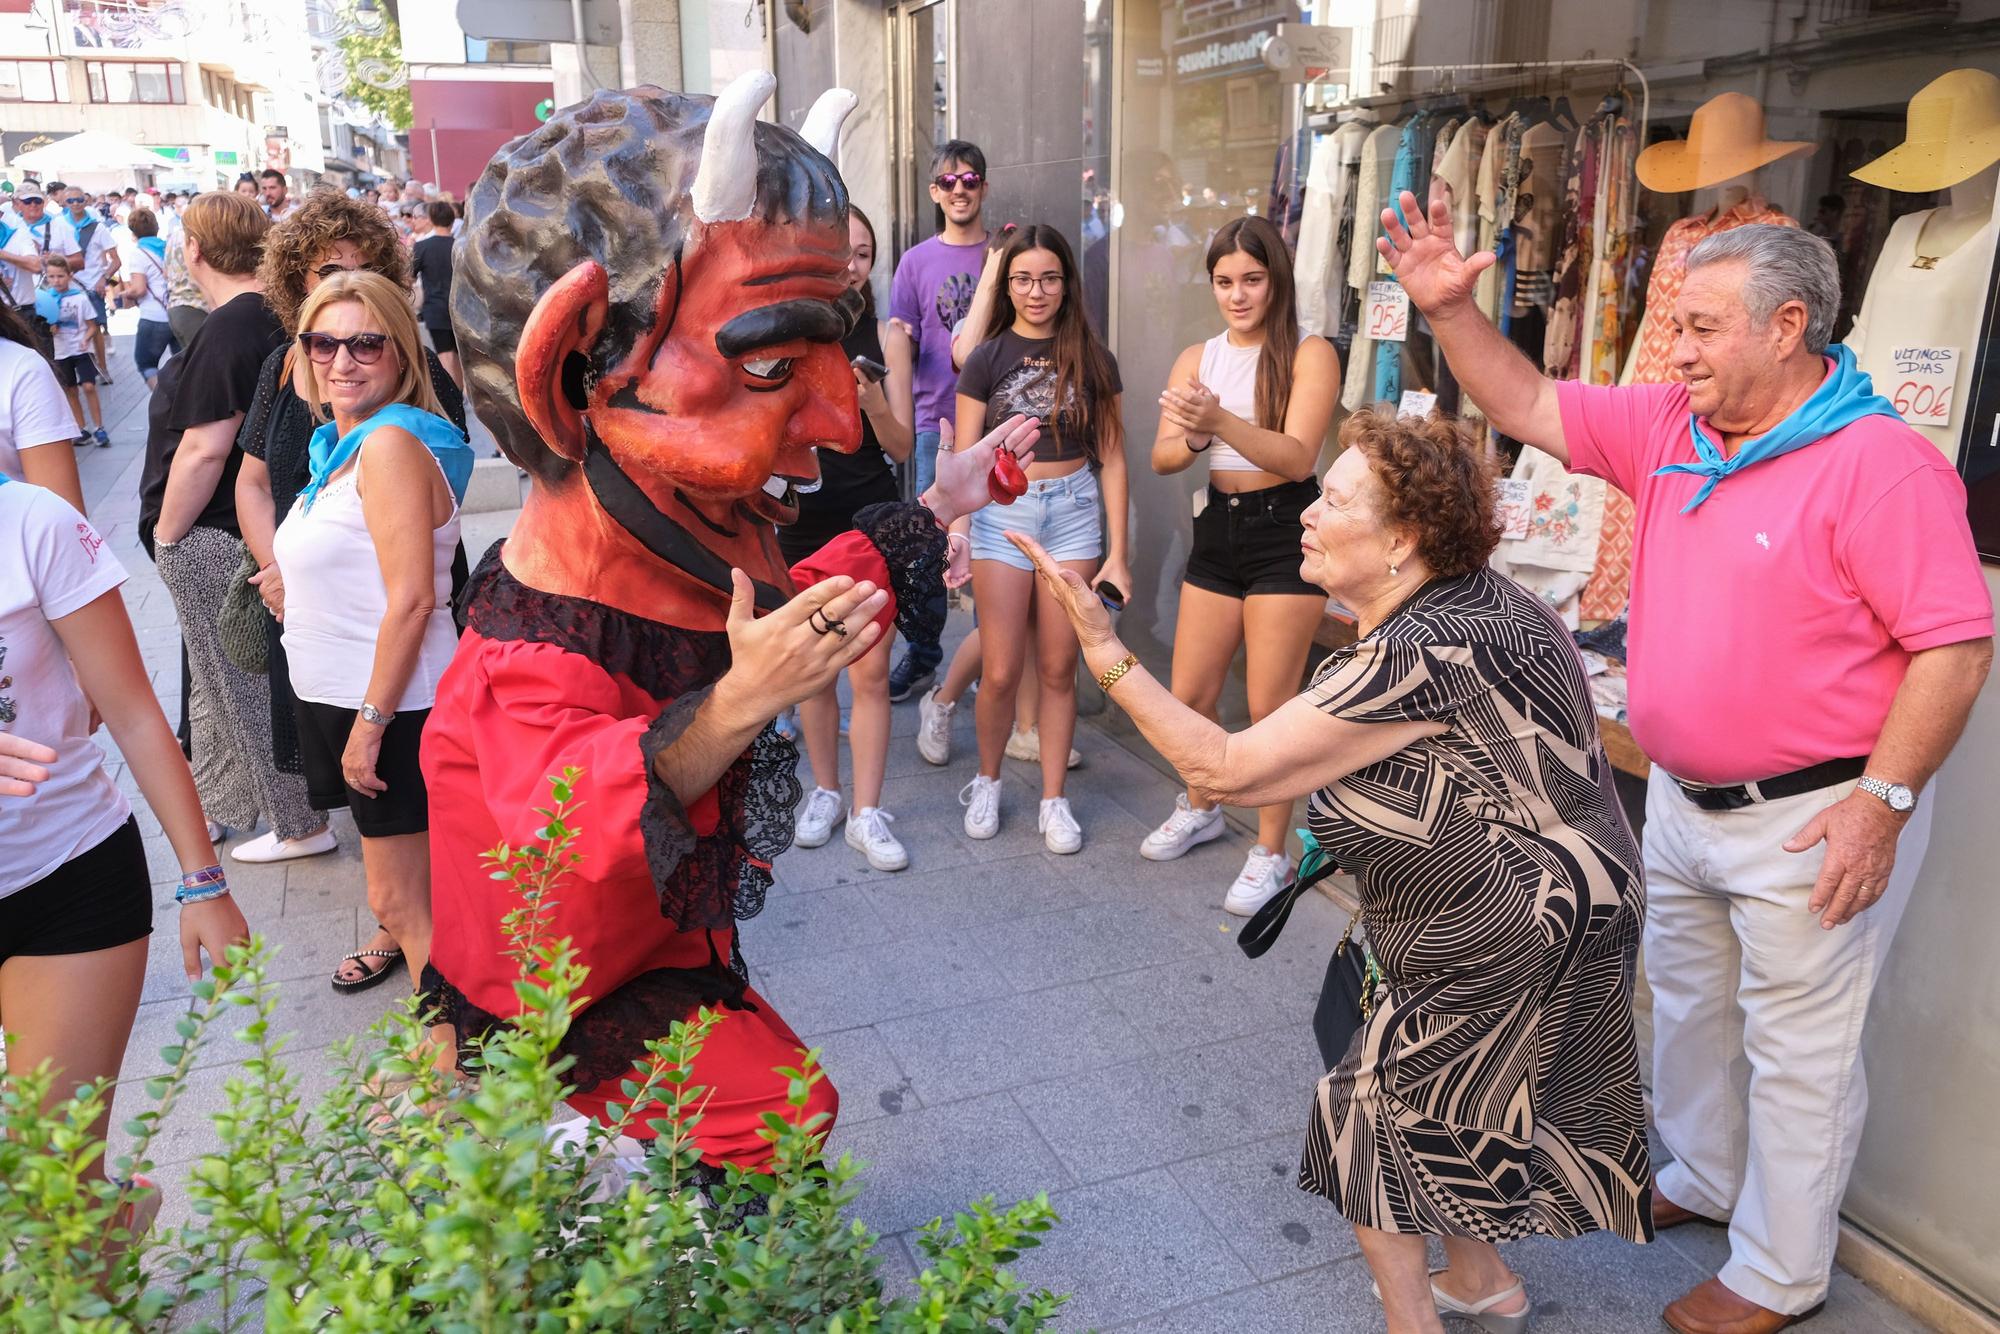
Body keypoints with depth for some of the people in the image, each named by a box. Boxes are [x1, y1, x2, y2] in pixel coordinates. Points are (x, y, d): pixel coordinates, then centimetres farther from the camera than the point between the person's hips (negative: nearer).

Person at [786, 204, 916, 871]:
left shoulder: (885, 341, -1)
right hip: (803, 521, 1)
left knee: (870, 671, -1)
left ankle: (867, 814, 9)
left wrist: (871, 400, -18)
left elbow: (901, 447, -1)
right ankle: (824, 792, 30)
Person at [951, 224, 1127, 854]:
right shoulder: (988, 358, 0)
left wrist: (1117, 554, 0)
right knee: (1000, 673, 0)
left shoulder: (1091, 359, 4)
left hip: (1074, 511, 1)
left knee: (1058, 667, 5)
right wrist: (957, 536, -19)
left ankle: (1054, 800, 19)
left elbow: (1111, 458, 5)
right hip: (1002, 511, -1)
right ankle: (987, 782, 25)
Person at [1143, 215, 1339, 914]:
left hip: (1284, 531, -5)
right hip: (1217, 529, 5)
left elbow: (1298, 456, -19)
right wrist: (1193, 440, -23)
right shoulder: (1197, 358, 9)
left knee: (1270, 707, 0)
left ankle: (1270, 854, 16)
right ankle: (1199, 810, 37)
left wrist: (1221, 422, -33)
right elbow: (1162, 458, 0)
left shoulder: (1309, 355, -7)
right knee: (1189, 695, 11)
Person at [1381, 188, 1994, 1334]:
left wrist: (1882, 803, -23)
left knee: (1797, 1046, 8)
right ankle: (1705, 1179, 47)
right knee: (1687, 1004, 24)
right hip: (1683, 800, 8)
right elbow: (1531, 409, 7)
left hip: (1812, 818, -7)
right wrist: (1452, 310, -5)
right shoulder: (1670, 428, 2)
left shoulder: (1882, 464, -19)